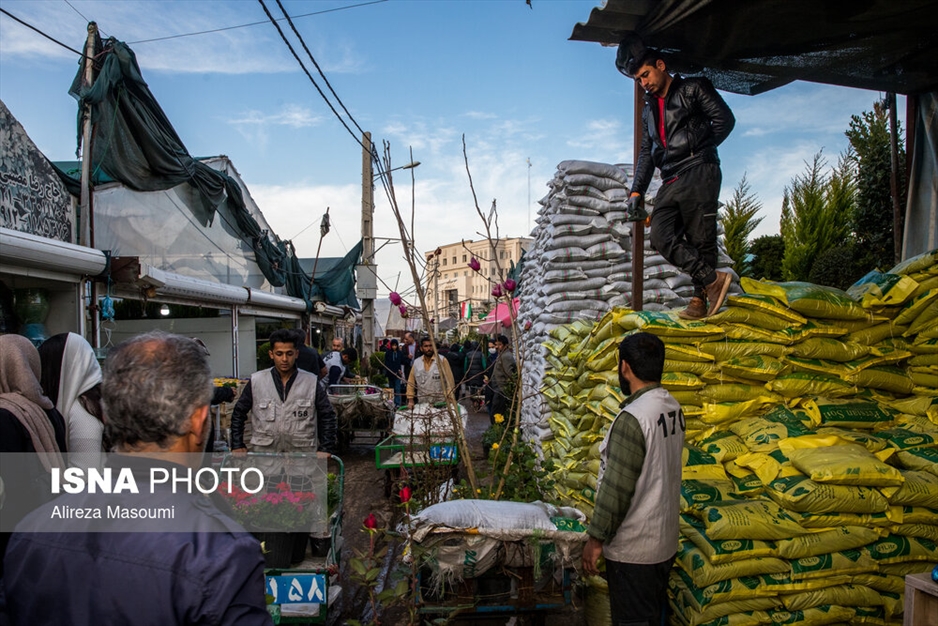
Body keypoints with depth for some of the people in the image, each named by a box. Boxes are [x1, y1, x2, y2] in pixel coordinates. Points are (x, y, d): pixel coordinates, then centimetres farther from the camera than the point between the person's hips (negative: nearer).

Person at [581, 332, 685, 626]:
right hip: (665, 540, 8)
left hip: (633, 548, -8)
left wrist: (596, 539, -14)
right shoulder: (673, 407, 0)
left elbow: (616, 488, -24)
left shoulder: (632, 418, -26)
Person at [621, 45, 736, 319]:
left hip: (698, 173, -6)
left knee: (700, 238, -9)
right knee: (662, 237, -13)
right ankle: (713, 279, -15)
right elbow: (646, 153, 22)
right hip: (670, 181, 6)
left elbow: (725, 119, -1)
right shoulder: (649, 110, 27)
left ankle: (700, 298, -3)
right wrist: (636, 191, 12)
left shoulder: (693, 89, 8)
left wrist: (698, 151, -1)